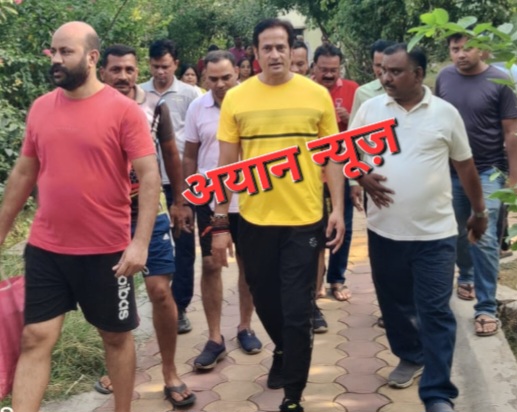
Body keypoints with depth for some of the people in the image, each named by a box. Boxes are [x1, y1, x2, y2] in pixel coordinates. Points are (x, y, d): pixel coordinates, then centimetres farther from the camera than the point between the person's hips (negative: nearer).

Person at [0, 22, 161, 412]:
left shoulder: (124, 110, -9)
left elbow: (149, 175, -12)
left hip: (107, 250, -3)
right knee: (35, 340, 4)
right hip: (45, 249, 4)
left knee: (117, 336, 13)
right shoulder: (40, 108, 5)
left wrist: (141, 242, -19)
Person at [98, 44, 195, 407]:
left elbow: (171, 155, 8)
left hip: (149, 213, 0)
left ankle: (170, 373, 13)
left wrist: (180, 201, 12)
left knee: (161, 290, -3)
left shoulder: (156, 107, -2)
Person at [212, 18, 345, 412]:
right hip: (254, 221, 2)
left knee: (298, 313, 2)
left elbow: (332, 156, 5)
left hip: (304, 220, -1)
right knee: (266, 301, 19)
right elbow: (227, 165, 1)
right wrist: (220, 223, -1)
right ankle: (283, 350, 50)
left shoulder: (317, 95, -2)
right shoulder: (236, 98, -1)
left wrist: (338, 209, -3)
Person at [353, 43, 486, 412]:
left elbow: (465, 166, 8)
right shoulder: (371, 108, 1)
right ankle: (410, 357, 40)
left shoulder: (445, 113, -1)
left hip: (434, 232, -2)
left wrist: (479, 211, 16)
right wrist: (363, 177, -13)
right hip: (384, 229, 3)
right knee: (394, 302, 16)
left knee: (435, 311, -3)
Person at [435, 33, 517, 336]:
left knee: (484, 239, -6)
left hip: (488, 173, -3)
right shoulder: (444, 78, 1)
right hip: (450, 171, 4)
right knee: (459, 232, 17)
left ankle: (486, 307, 2)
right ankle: (466, 276, 42)